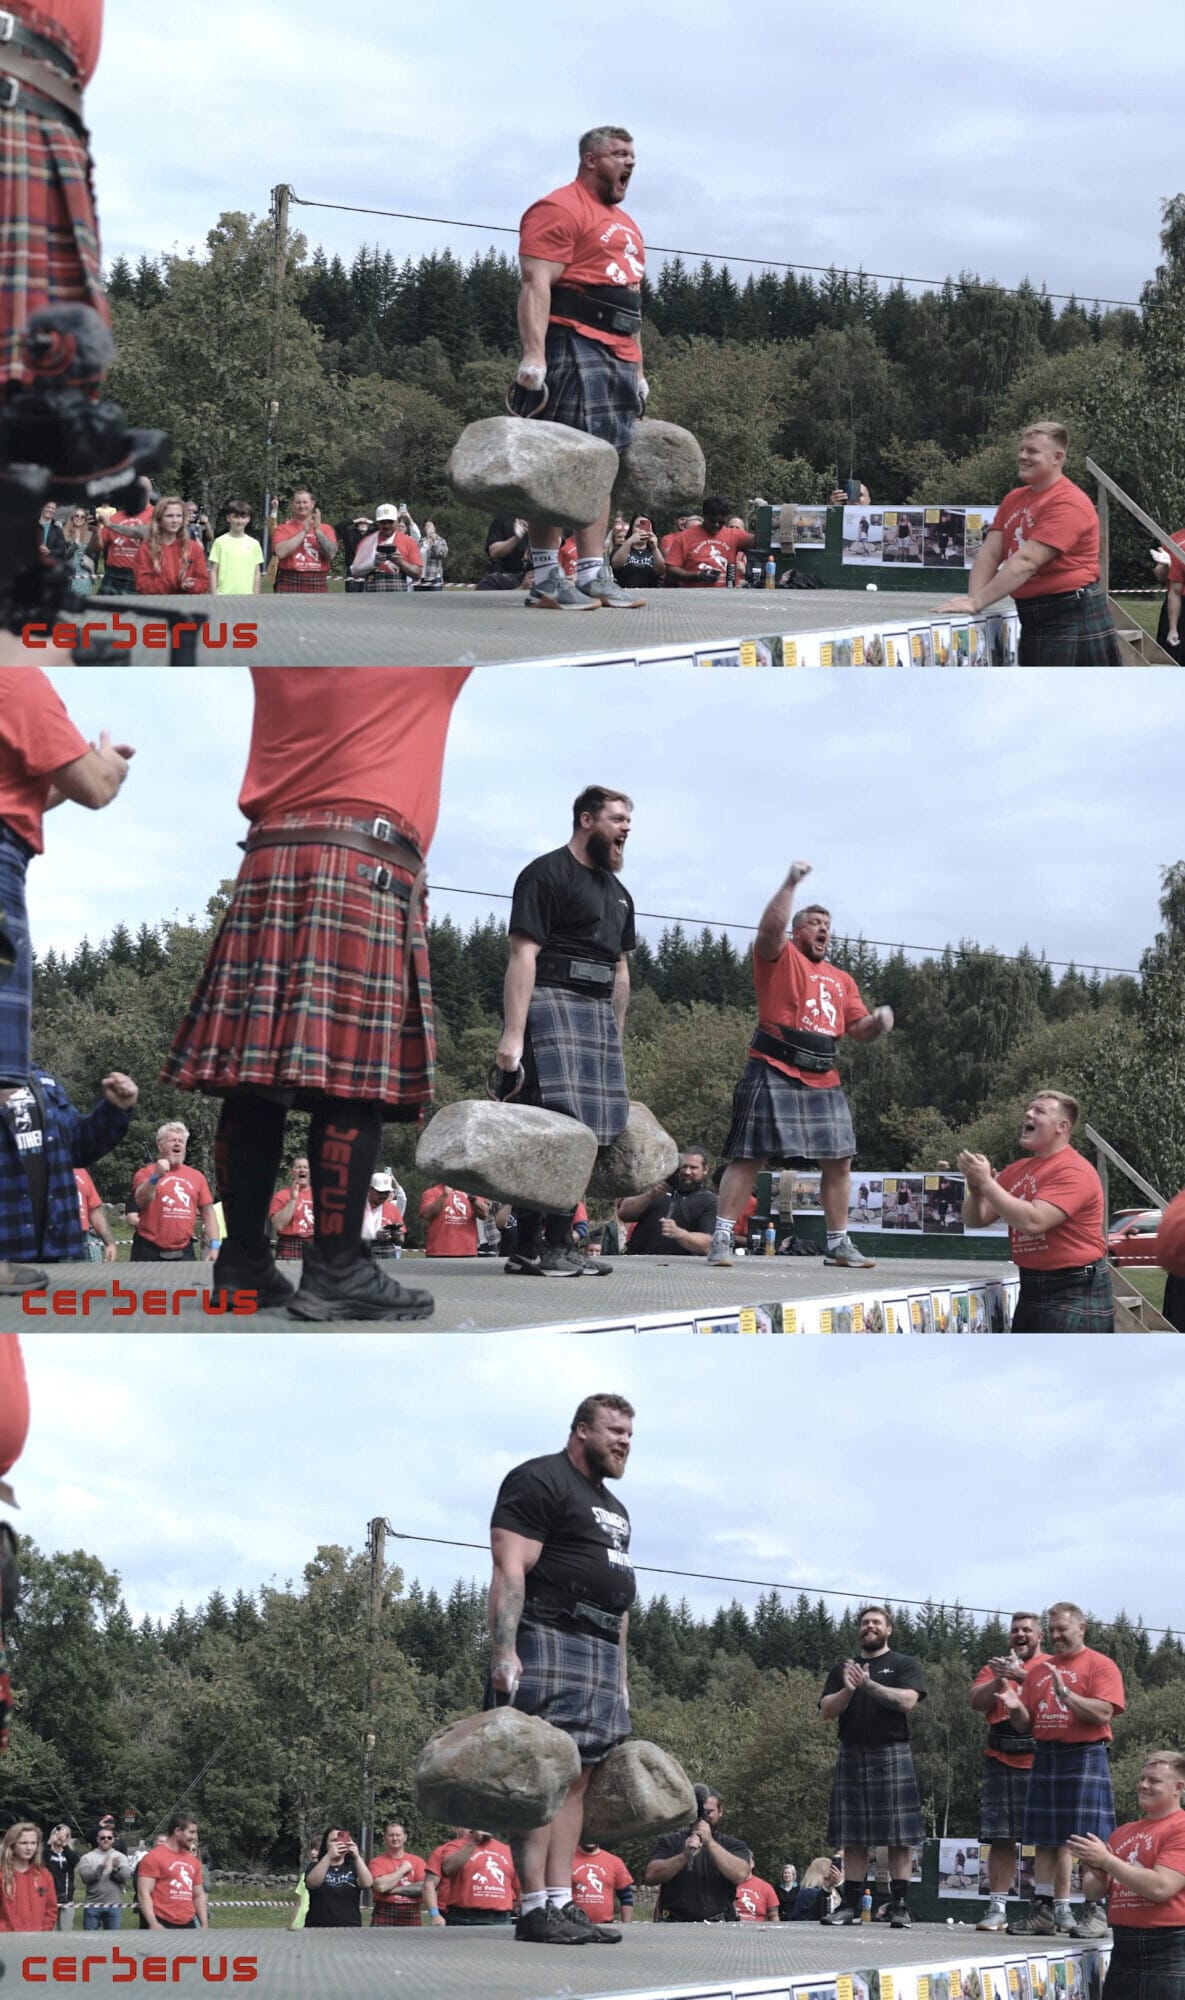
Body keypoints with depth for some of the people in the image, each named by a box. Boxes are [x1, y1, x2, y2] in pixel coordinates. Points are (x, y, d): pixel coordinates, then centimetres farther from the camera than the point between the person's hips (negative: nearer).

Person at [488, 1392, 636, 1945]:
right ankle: (534, 1910, -17)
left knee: (575, 1778, 4)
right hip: (549, 1644, -9)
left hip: (602, 1654, 9)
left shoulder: (613, 1508, 25)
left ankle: (561, 1902, 2)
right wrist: (504, 1652, -24)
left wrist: (620, 1676, 23)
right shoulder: (539, 1481, -4)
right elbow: (510, 1570, -14)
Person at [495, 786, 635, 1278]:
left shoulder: (617, 892, 23)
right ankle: (531, 1247, -19)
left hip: (599, 1012, 9)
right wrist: (513, 1034, -20)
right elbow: (523, 954, -12)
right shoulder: (546, 874, -4)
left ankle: (558, 1244, 5)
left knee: (586, 1128, 3)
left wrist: (616, 1037, 19)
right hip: (550, 1002, -9)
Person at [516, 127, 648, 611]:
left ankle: (593, 574, 6)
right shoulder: (560, 210, -5)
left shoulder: (625, 225, 26)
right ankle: (544, 576, -13)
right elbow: (536, 285, -15)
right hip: (574, 345, -10)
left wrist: (638, 370, 25)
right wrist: (533, 356, -25)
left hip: (618, 354, 10)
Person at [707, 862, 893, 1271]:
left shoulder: (841, 980, 22)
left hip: (822, 1080, 7)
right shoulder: (780, 957, 4)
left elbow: (858, 1030, 21)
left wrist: (877, 1022, -1)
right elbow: (770, 927, -17)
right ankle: (721, 1239, -9)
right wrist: (791, 883, -19)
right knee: (750, 1157, -9)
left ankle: (839, 1245, 17)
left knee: (839, 1160, 7)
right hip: (774, 1073, -7)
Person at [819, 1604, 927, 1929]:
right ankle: (850, 1905, 4)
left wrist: (869, 1685, -16)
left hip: (892, 1754, -3)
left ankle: (900, 1906, -4)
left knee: (899, 1837, -6)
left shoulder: (904, 1665, 7)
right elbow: (826, 1710, 7)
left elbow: (908, 1700, -11)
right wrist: (848, 1689, -12)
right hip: (851, 1754, 3)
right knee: (853, 1838, 3)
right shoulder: (843, 1668, 17)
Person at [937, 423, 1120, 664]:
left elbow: (1026, 561, -23)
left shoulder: (1068, 503, -15)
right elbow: (989, 554, 5)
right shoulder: (1013, 500, 14)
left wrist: (977, 603, -27)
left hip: (1073, 619, -9)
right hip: (1032, 620, 9)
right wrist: (973, 599, -12)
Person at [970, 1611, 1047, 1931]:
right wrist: (1000, 1679, -8)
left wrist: (1021, 1675, -22)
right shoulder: (995, 1667, 19)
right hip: (1001, 1760, 3)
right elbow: (977, 1702, 6)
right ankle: (996, 1908, 2)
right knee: (1000, 1838, 1)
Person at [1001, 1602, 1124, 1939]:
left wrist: (1066, 1694, -21)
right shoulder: (1038, 1670, 17)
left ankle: (1095, 1914, -5)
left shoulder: (1099, 1666, -1)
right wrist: (1016, 1708, -3)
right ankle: (1044, 1911, 8)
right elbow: (1026, 1725, 18)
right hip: (1045, 1756, 6)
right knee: (1046, 1840, 6)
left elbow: (1102, 1712, -14)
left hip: (1085, 1756, -6)